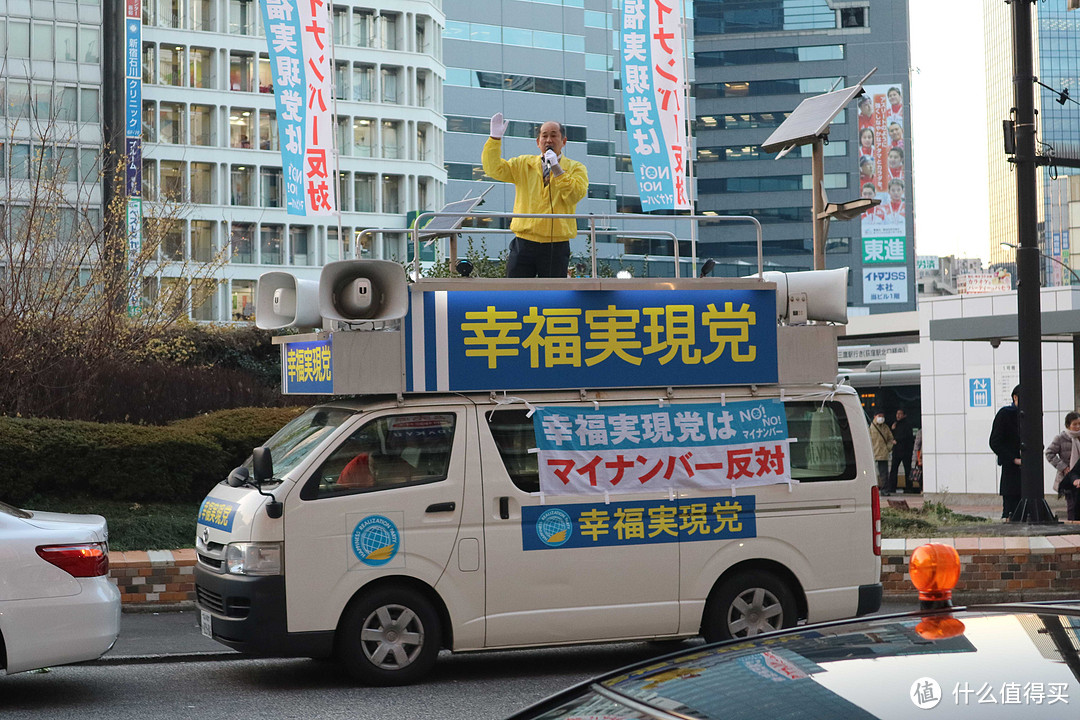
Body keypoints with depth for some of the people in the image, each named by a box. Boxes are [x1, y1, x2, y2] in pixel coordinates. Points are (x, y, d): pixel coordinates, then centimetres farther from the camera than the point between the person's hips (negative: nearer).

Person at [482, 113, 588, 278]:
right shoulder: (523, 164, 12)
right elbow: (493, 169, 3)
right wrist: (495, 138, -8)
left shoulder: (575, 168, 6)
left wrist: (557, 170, -15)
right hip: (524, 244, 2)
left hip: (556, 246, -1)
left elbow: (576, 195, -9)